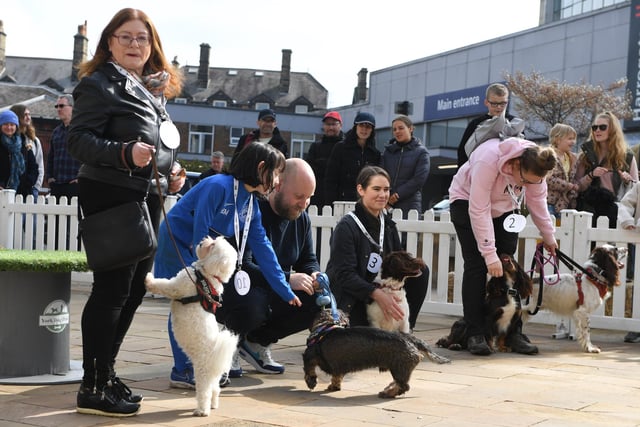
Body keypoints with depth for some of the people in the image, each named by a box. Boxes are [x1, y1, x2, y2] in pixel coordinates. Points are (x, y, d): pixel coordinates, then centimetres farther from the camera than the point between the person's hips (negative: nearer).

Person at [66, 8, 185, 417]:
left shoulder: (153, 89, 18)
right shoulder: (98, 83, -6)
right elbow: (79, 139, -16)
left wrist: (170, 173, 8)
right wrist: (125, 153, -31)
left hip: (146, 198, 9)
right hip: (110, 196, -9)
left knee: (136, 287, 13)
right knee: (112, 289, -7)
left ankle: (106, 371, 25)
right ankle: (94, 388, 1)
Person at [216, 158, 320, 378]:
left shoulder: (301, 218, 3)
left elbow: (308, 259, 13)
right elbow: (241, 266, -29)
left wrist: (314, 275, -12)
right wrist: (286, 279, -34)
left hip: (274, 293, 8)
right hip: (235, 289, -7)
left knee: (318, 302, -15)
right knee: (254, 305, -41)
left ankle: (258, 341, 4)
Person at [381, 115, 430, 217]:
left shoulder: (421, 152, 5)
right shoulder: (388, 150, 16)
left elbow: (419, 179, -5)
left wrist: (398, 195, -9)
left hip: (409, 204, -3)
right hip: (385, 204, 3)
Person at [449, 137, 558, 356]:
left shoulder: (533, 168, -23)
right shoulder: (488, 161, -40)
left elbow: (537, 201, -5)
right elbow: (479, 211, -37)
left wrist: (548, 237, 3)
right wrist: (490, 254, -36)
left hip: (505, 207, 5)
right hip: (467, 201, -4)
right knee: (476, 266, -13)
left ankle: (513, 333, -1)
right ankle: (475, 334, -10)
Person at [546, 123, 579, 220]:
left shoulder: (573, 158, 15)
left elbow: (574, 181, 17)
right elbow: (548, 180, -17)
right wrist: (570, 186, -12)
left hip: (564, 204, 6)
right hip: (549, 203, -6)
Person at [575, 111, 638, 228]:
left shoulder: (627, 157, 6)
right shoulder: (586, 155, 7)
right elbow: (577, 187, 4)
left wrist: (628, 181, -10)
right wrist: (591, 175, -13)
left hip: (617, 213, 0)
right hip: (591, 210, 0)